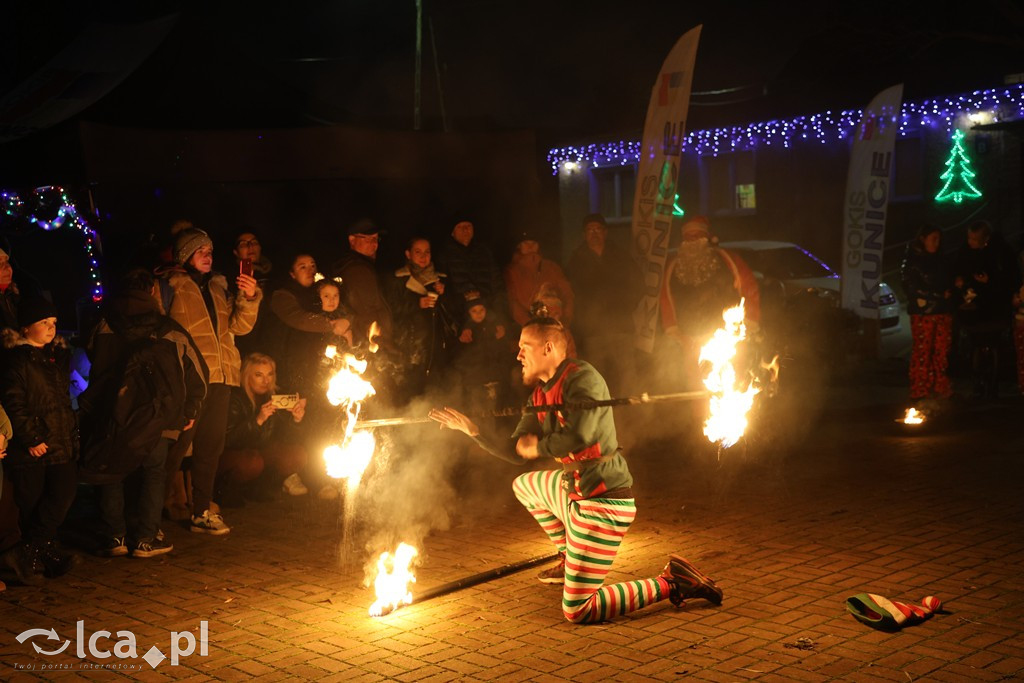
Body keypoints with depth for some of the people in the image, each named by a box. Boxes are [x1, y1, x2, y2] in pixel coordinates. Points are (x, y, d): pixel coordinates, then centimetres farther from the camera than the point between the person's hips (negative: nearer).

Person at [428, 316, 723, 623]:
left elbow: (578, 437, -30)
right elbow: (516, 453, 17)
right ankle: (570, 560, 37)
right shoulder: (540, 396, 13)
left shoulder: (582, 378, -15)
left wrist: (538, 446, -11)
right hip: (576, 491, 10)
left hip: (604, 501, -10)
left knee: (577, 611, -12)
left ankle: (668, 583, -5)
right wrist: (471, 430, 9)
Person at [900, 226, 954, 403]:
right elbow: (912, 288, -7)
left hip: (943, 312, 6)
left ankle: (940, 388, 6)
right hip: (923, 313, -6)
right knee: (922, 352, -7)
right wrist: (940, 296, -10)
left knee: (942, 352, 0)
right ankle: (920, 392, -4)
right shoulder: (912, 261, -1)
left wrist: (949, 292, -2)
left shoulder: (939, 260, 19)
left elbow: (948, 283, 22)